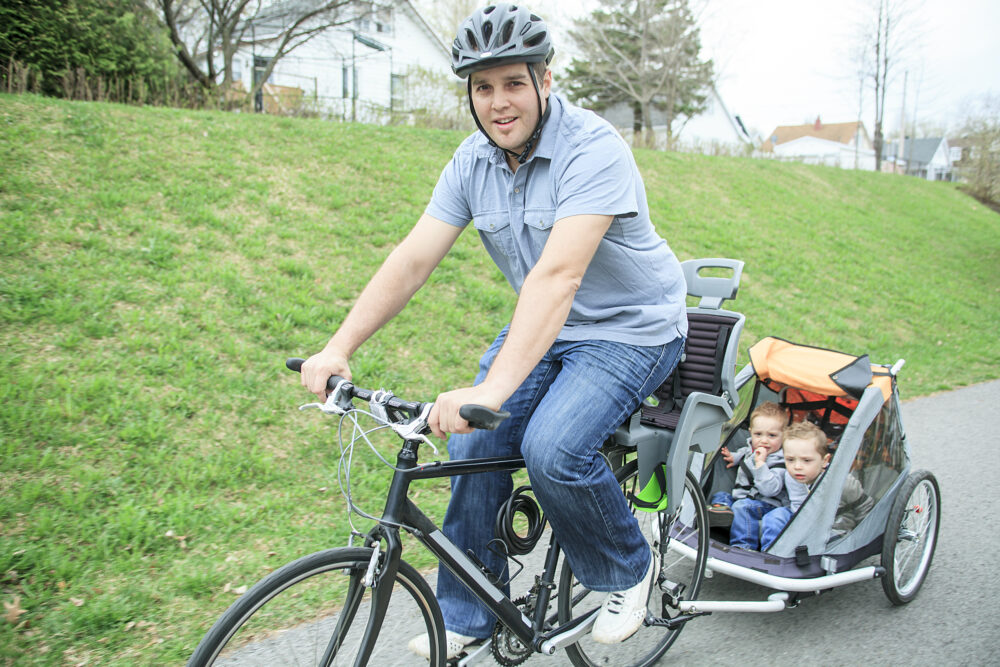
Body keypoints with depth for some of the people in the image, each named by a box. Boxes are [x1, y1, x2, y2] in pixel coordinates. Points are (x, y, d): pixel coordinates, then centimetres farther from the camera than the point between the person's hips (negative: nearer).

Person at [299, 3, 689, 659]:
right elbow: (412, 260, -9)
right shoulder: (473, 161, -4)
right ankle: (467, 617, 13)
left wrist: (492, 390, -47)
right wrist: (338, 348, -20)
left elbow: (557, 274, -38)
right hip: (546, 327, 6)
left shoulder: (593, 149, -25)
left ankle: (631, 569, 5)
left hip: (633, 328, -6)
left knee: (552, 448, -26)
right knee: (472, 446, -8)